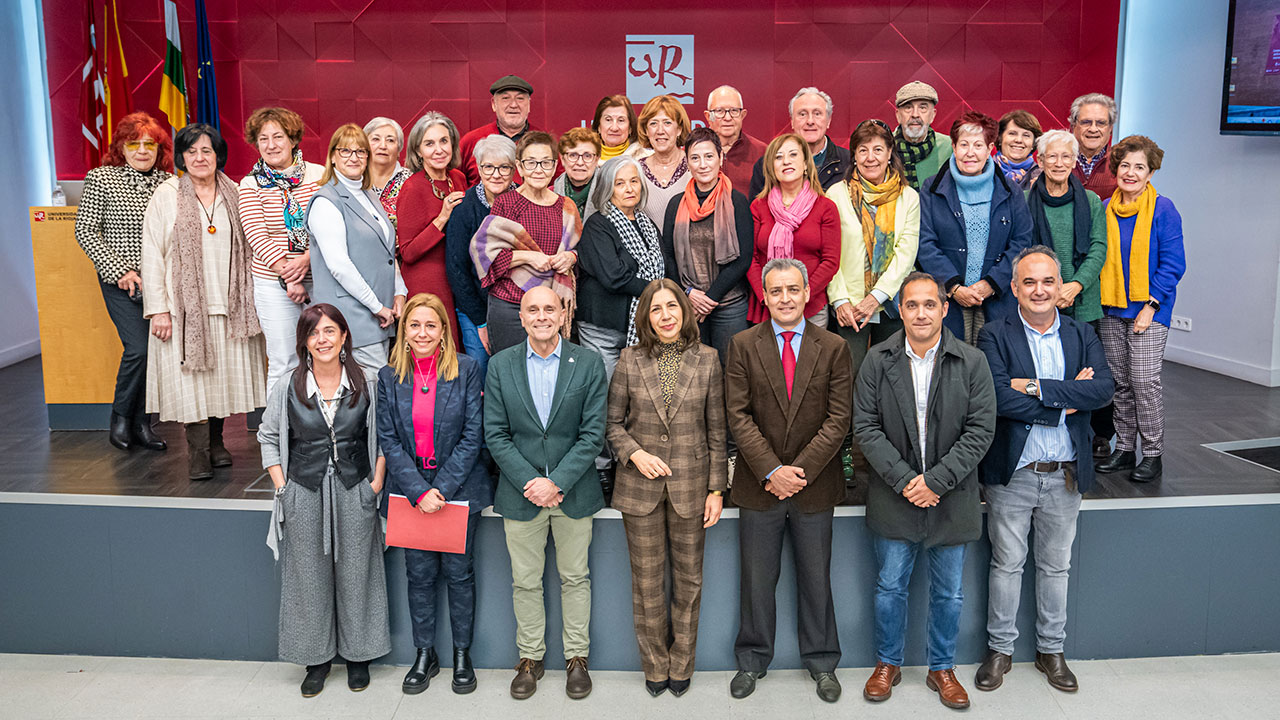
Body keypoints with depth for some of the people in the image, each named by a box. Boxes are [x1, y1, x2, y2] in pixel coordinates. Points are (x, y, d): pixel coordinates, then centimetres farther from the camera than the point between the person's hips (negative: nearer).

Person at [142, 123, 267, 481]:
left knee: (224, 374, 8)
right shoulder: (167, 194, -2)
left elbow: (247, 249, 12)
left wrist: (249, 300, 7)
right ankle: (198, 452, 5)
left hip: (229, 303, 3)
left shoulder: (233, 194, 8)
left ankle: (216, 442, 23)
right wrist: (158, 309, -10)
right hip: (186, 304, -3)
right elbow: (152, 253, -4)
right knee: (192, 376, -3)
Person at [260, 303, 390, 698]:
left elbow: (382, 436, 5)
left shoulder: (365, 383, -3)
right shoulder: (288, 385, -3)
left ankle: (358, 654, 26)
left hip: (355, 493, 0)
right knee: (309, 578, 9)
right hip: (304, 495, 0)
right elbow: (269, 437, 5)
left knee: (354, 574, 9)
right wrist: (283, 488, -1)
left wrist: (377, 482, -3)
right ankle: (316, 657, 25)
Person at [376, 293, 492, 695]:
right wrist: (418, 491, -12)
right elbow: (388, 440, -1)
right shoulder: (389, 377, 2)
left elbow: (472, 436, -7)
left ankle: (462, 653, 23)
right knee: (419, 574, 9)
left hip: (459, 488, -2)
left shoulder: (467, 370, -5)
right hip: (410, 489, 2)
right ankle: (425, 654, 25)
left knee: (459, 573, 6)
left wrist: (442, 488, -14)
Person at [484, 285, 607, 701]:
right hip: (521, 492, 1)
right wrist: (529, 482, -12)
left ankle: (577, 658, 26)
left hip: (573, 491, -1)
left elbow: (594, 432, -7)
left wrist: (557, 481, -15)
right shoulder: (500, 366, 0)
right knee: (525, 581, 11)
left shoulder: (588, 363, -3)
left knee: (575, 577, 11)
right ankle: (529, 658, 27)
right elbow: (495, 434, -2)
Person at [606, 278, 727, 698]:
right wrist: (634, 453, -13)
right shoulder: (630, 360, -1)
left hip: (690, 486, 0)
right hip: (640, 488, 0)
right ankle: (655, 666, 27)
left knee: (688, 579, 11)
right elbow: (613, 422, 6)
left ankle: (681, 664, 30)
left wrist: (717, 489, 0)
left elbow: (716, 431, 2)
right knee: (646, 582, 9)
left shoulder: (706, 360, 0)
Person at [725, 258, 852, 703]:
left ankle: (821, 662, 29)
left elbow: (838, 419, -5)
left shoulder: (833, 348, 1)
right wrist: (771, 471, -14)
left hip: (814, 485, 0)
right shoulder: (743, 345, 0)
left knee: (815, 578, 12)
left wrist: (800, 470, -13)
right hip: (759, 484, 0)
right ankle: (752, 660, 27)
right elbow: (738, 416, -5)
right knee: (757, 579, 10)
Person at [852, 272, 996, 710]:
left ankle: (942, 668, 32)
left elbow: (980, 431, -8)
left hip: (952, 499, 0)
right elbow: (865, 427, -6)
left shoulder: (972, 363, -4)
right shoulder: (877, 361, -3)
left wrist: (935, 481, -16)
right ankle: (888, 664, 31)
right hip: (894, 497, 0)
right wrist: (903, 479, -15)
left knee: (949, 593, 13)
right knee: (890, 587, 11)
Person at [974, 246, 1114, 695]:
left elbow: (1104, 389, -13)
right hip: (1011, 473, -3)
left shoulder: (1082, 335, 4)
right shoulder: (995, 337, -6)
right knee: (1007, 565, 8)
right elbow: (999, 398, -22)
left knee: (1056, 566, 16)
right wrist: (1067, 399, -17)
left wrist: (1037, 388, -21)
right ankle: (1000, 650, 24)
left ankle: (1051, 650, 31)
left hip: (1065, 474, 3)